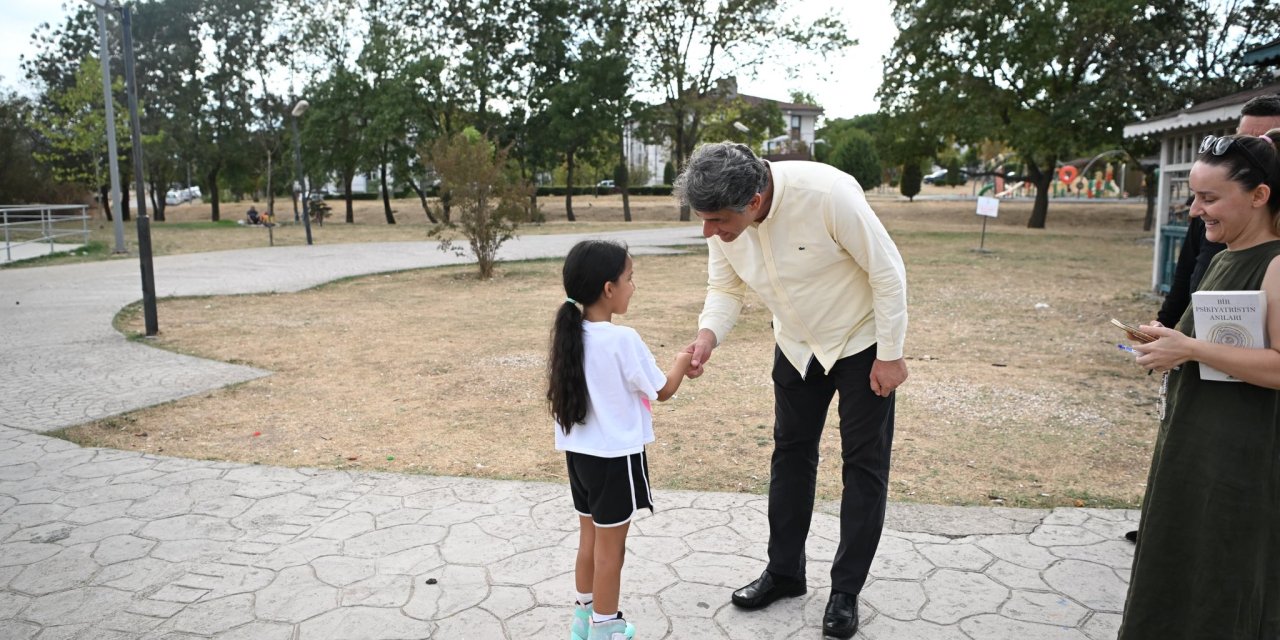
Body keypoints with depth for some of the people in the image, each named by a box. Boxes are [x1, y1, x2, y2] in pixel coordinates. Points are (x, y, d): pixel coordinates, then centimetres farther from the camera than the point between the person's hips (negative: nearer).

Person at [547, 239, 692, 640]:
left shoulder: (571, 335, -1)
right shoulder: (623, 340, -21)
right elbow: (662, 390, -10)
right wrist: (683, 361, 8)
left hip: (579, 452, 7)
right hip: (615, 456, -7)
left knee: (589, 538, 21)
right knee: (610, 546, 9)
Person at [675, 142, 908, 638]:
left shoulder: (828, 194, -36)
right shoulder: (723, 217, -19)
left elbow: (887, 272, -24)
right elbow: (726, 288, -5)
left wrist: (890, 355, -18)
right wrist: (708, 334, -26)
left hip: (861, 340, -5)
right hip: (798, 345, 5)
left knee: (864, 463, 3)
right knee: (790, 452, 13)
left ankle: (846, 591, 18)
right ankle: (784, 572, 30)